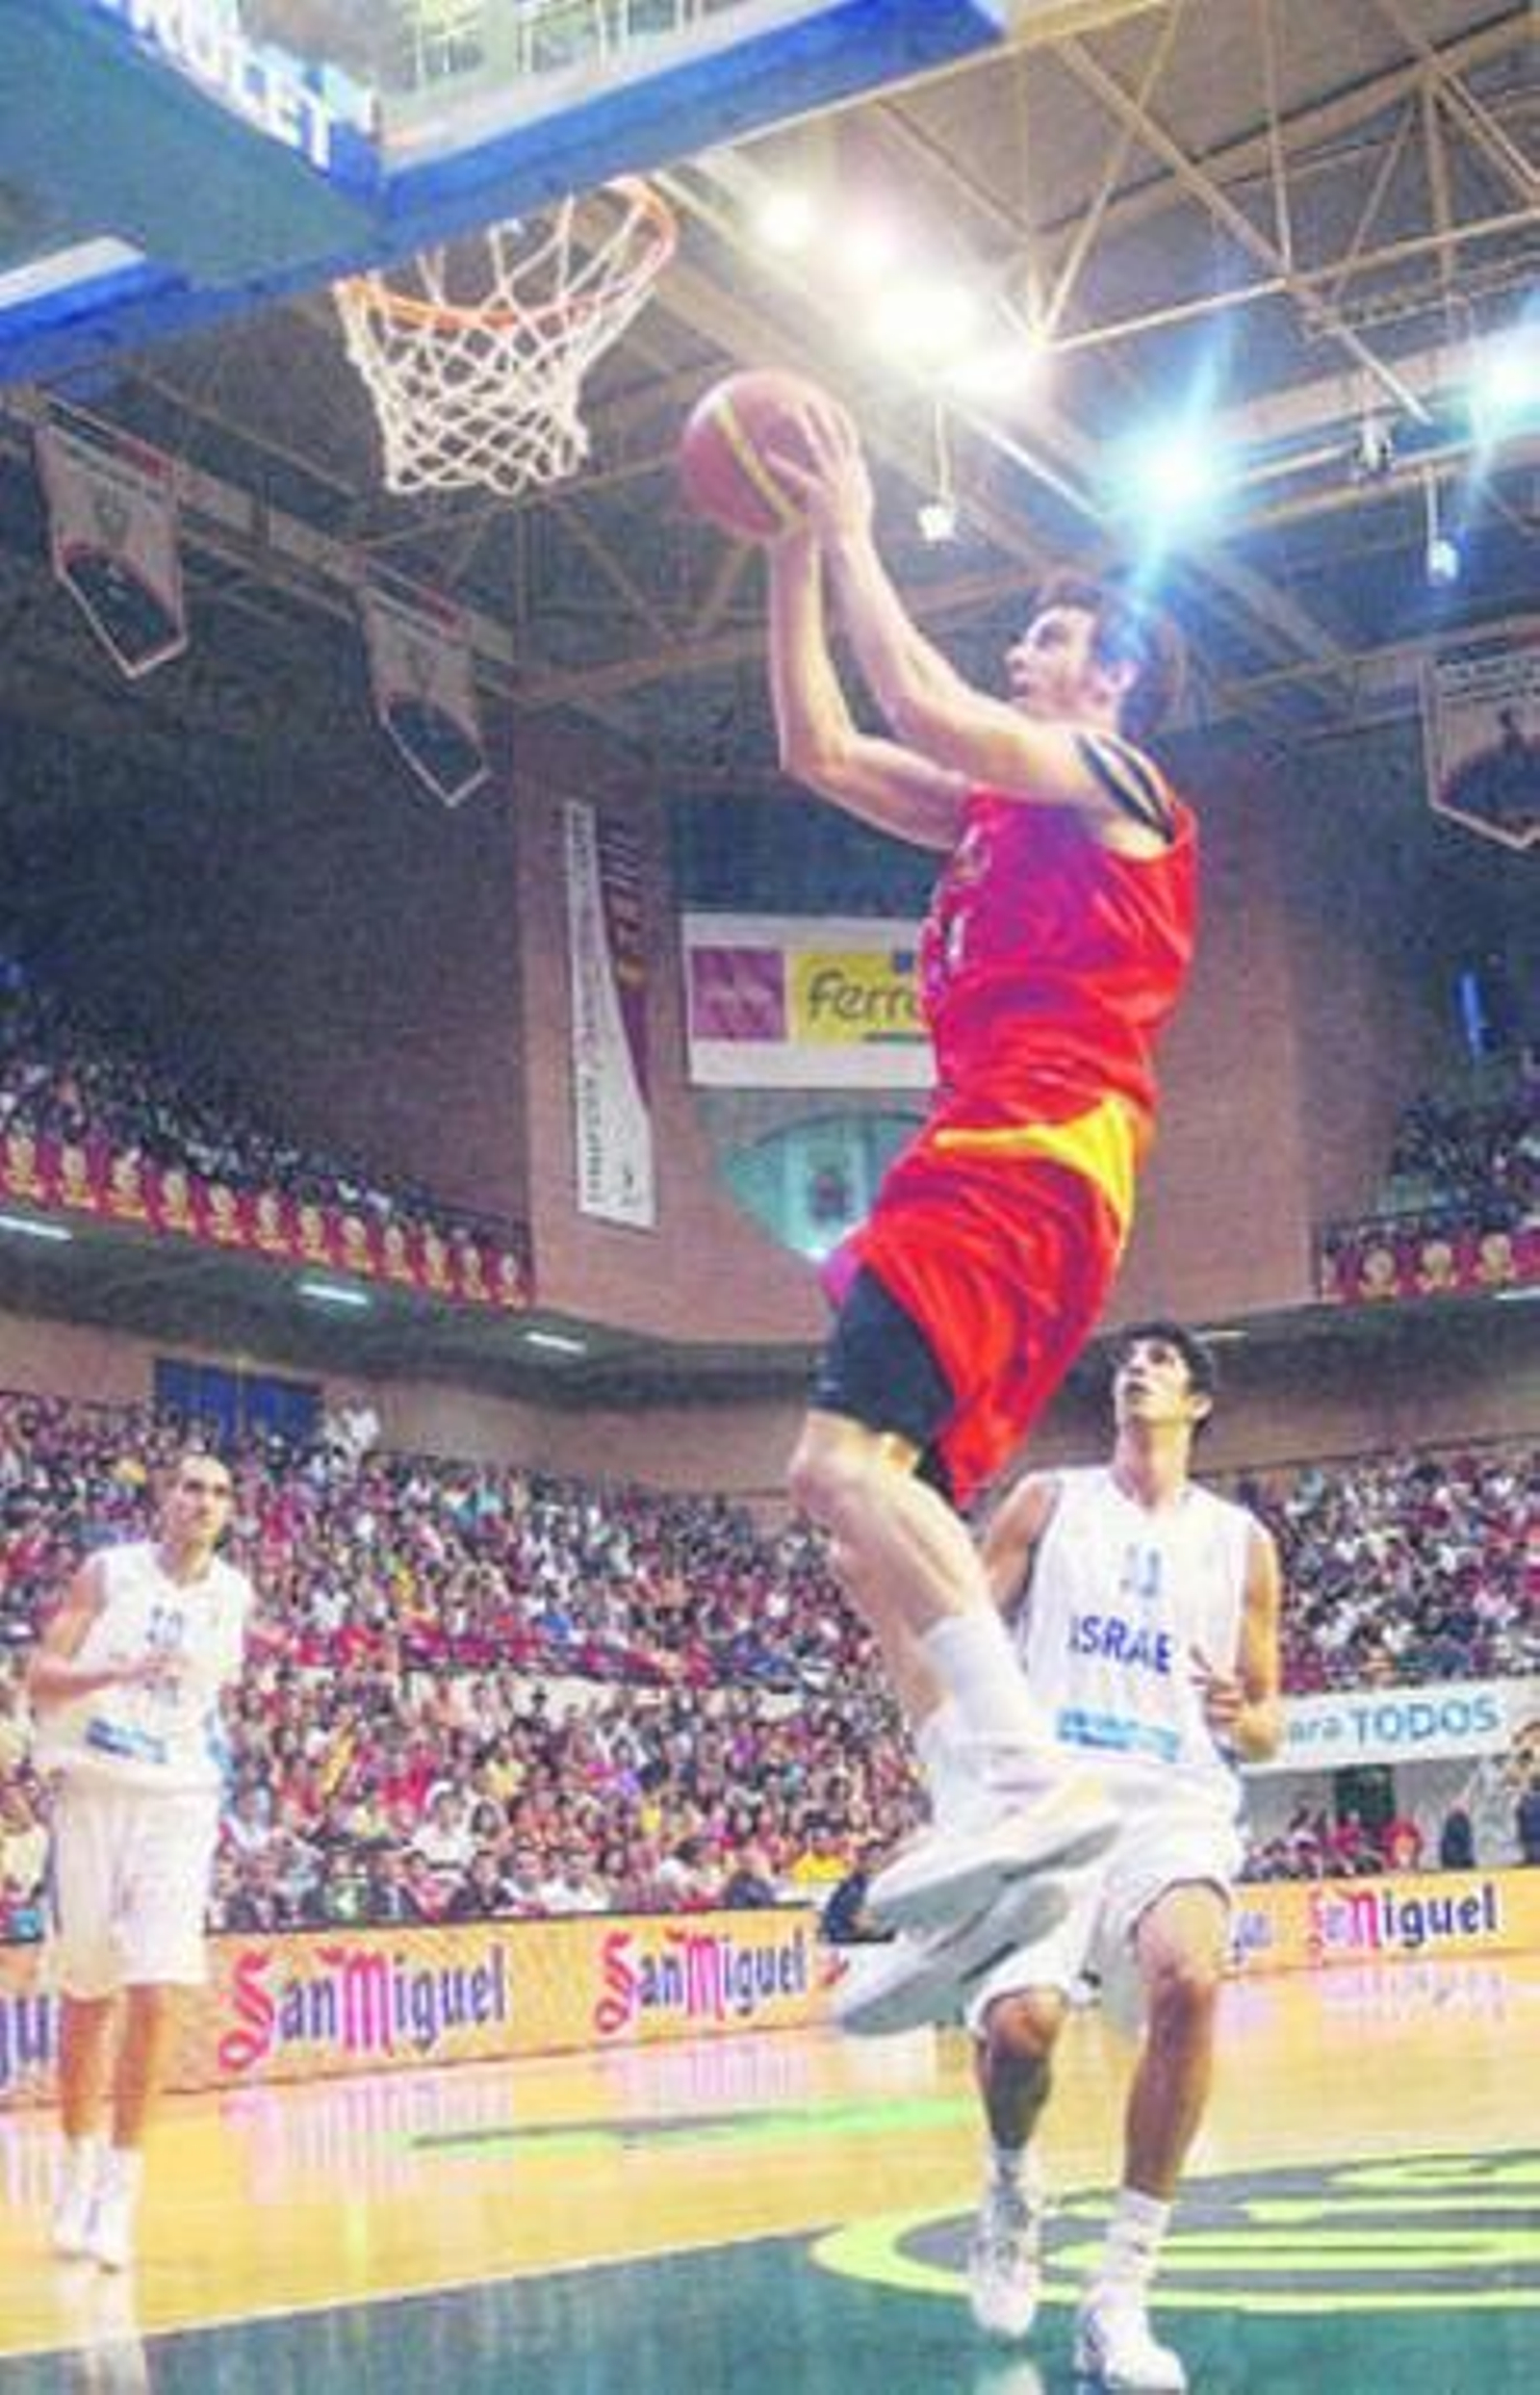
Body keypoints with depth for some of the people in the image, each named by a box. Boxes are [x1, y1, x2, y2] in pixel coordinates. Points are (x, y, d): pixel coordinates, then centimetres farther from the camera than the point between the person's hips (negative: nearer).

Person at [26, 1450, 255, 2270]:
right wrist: (123, 1671, -24)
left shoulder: (232, 1595, 5)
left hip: (178, 1803, 1)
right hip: (94, 1793, -1)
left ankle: (120, 2193, -3)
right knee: (85, 1998, 8)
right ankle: (78, 2168, 28)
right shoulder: (108, 1572, -4)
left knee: (155, 2001, -10)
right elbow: (41, 1678, -9)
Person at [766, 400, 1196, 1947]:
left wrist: (853, 534, -1)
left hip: (1029, 1154, -10)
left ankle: (1032, 1778, -34)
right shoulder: (1004, 809, 28)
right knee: (877, 1501, 5)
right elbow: (819, 751, 28)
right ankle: (1014, 1810, 1)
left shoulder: (1108, 778, 3)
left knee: (843, 1458, -26)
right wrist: (794, 558, 25)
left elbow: (926, 710, -14)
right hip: (996, 1162, 10)